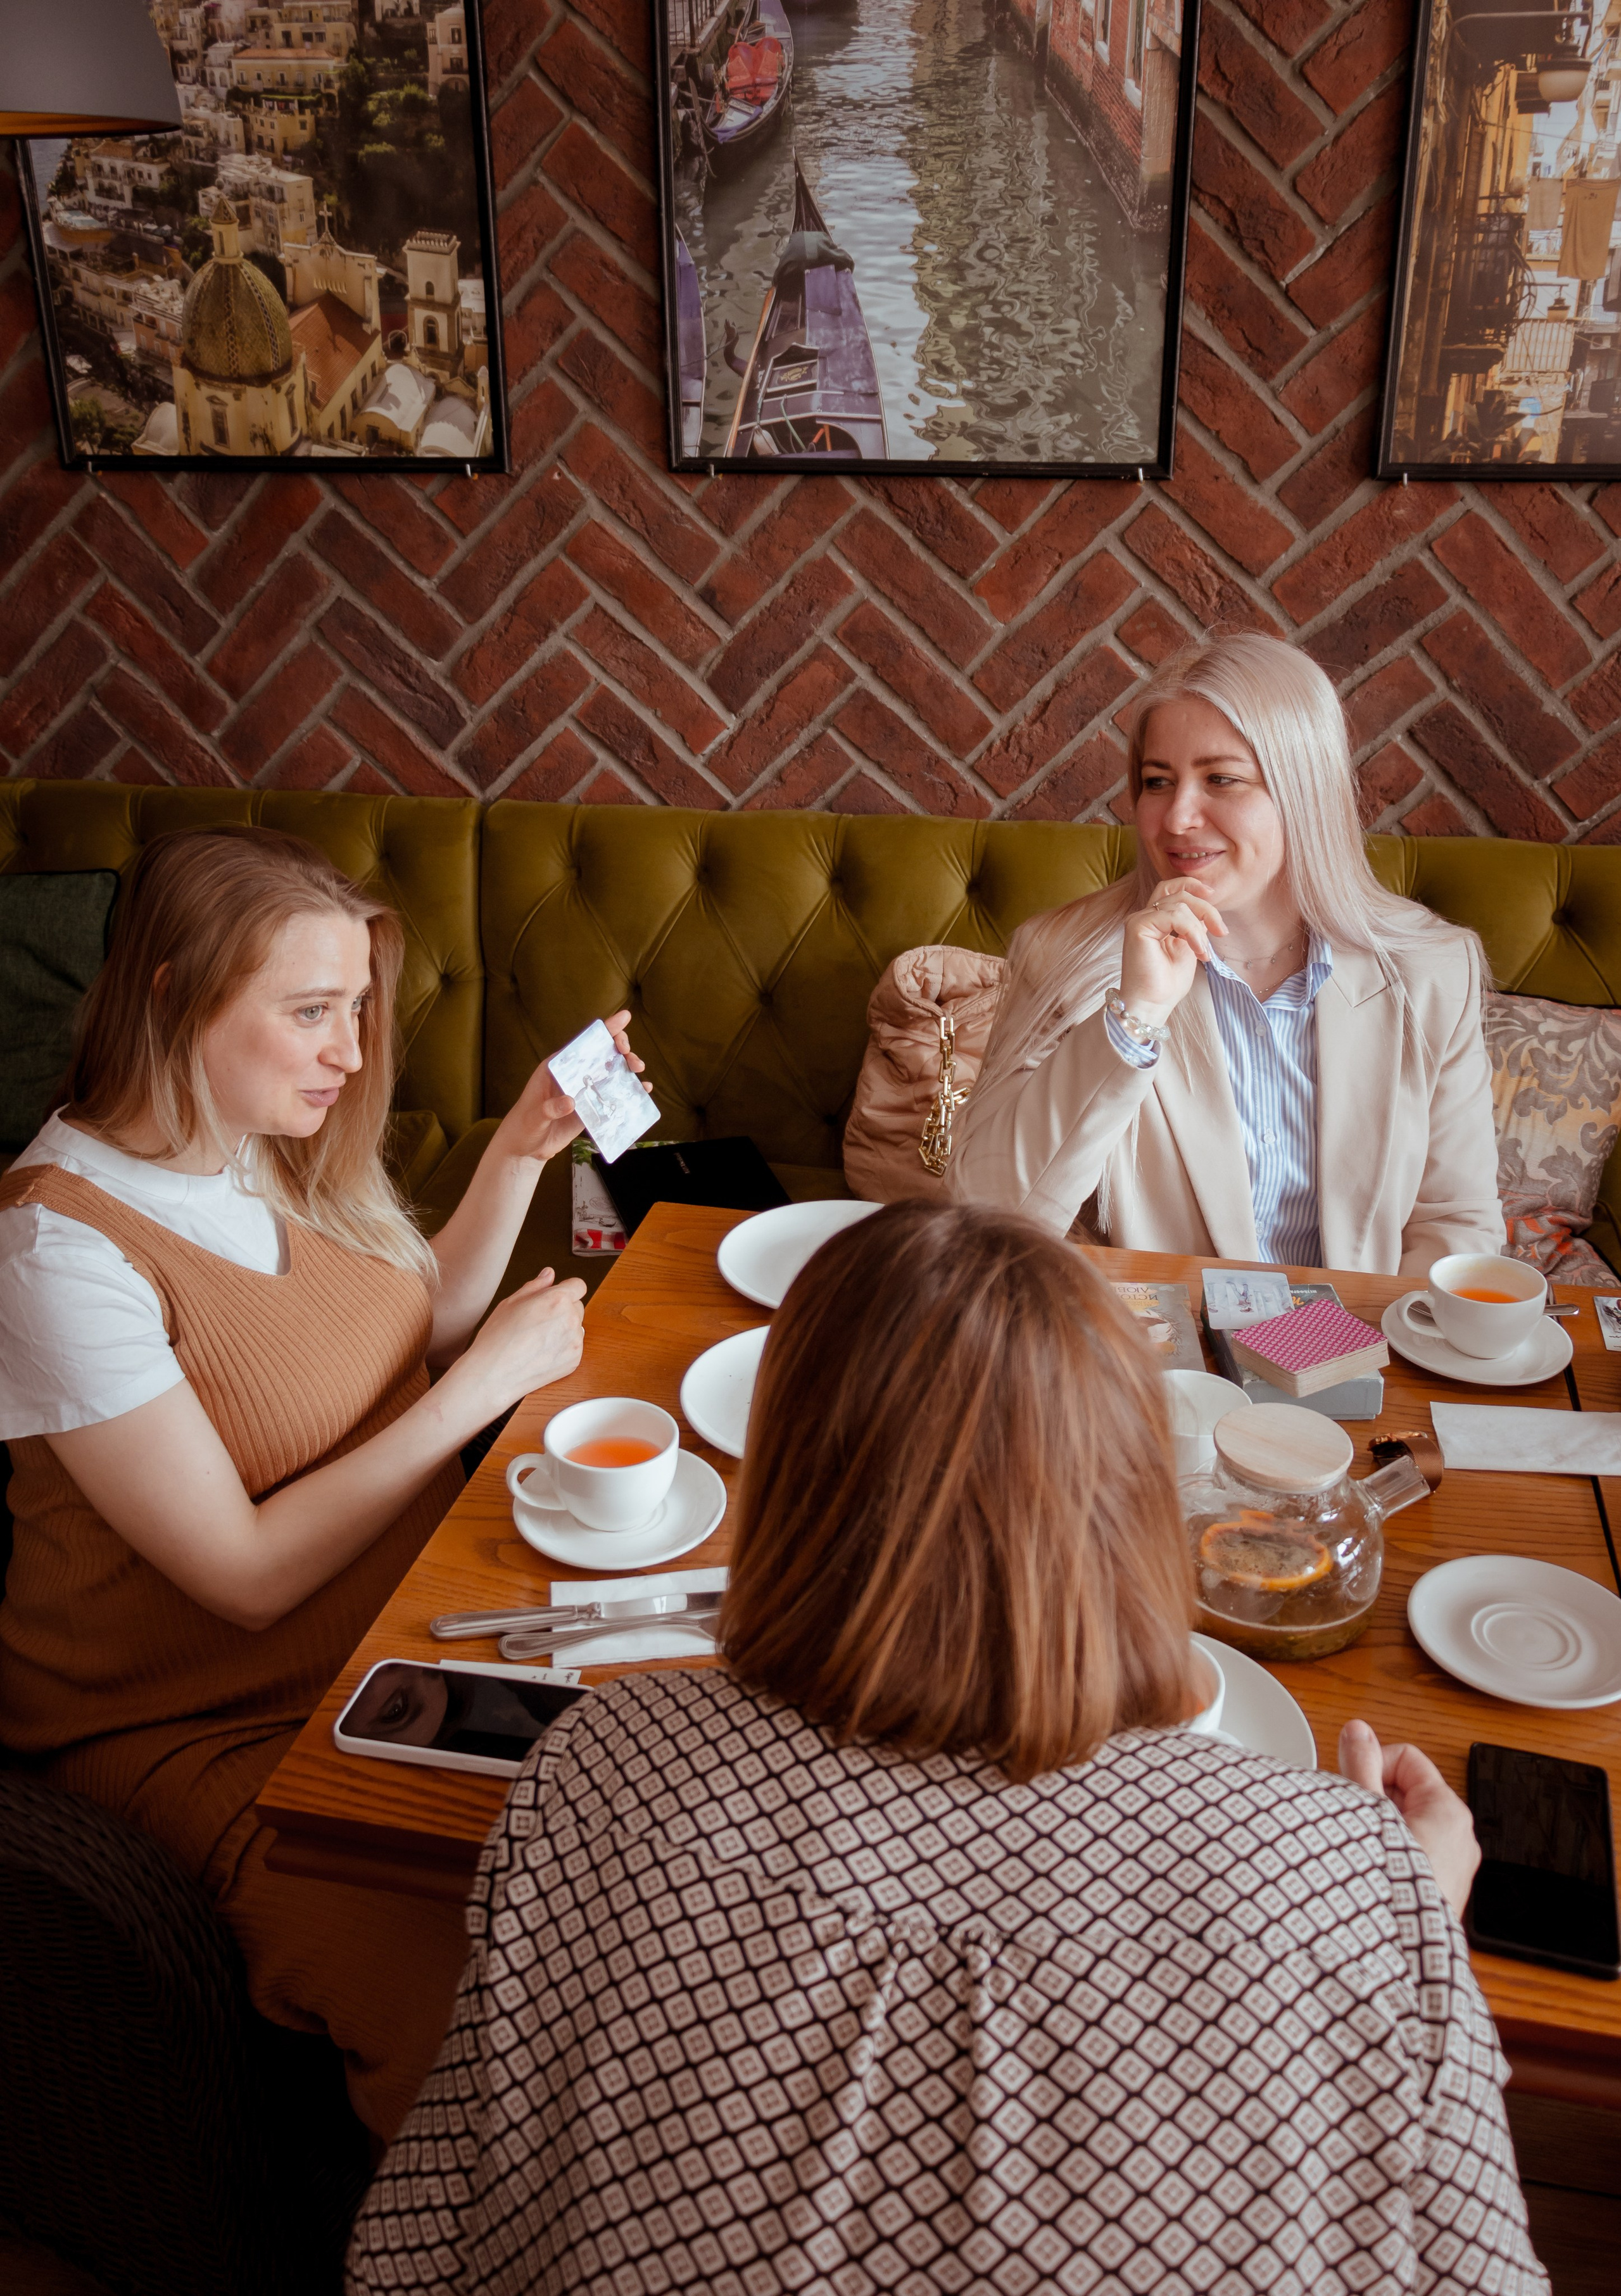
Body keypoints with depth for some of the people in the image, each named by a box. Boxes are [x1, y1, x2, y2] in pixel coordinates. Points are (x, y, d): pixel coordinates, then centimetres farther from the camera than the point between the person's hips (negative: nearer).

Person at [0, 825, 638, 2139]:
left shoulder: (273, 1145, 1)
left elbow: (421, 1330, 15)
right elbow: (250, 1572, -21)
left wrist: (520, 1156, 0)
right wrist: (489, 1381, -18)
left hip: (410, 1610, 7)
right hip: (215, 1721, -7)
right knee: (469, 1985, -26)